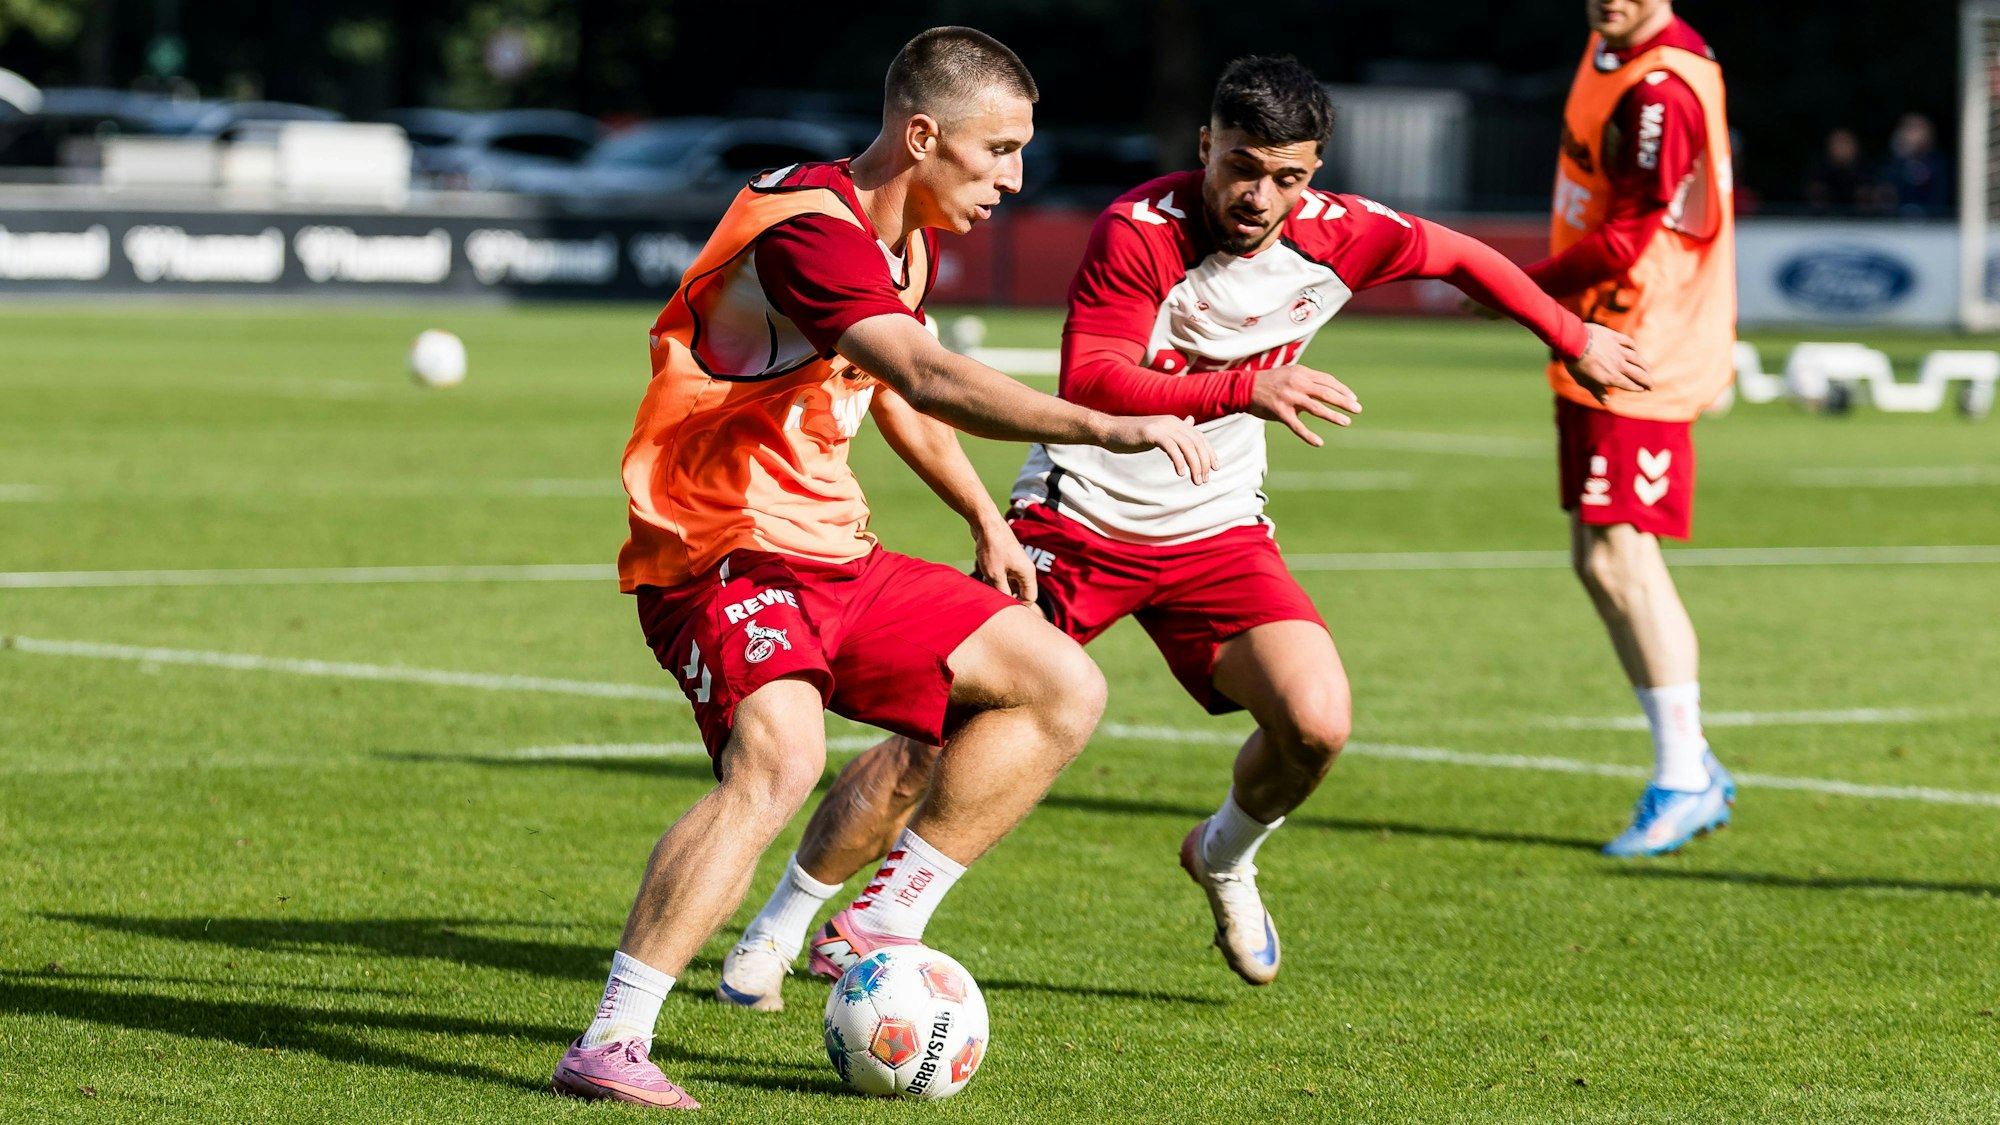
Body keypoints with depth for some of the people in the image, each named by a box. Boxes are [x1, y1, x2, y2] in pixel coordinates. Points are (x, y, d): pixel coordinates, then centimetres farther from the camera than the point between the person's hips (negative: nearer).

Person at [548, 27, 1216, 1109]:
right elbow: (930, 379, -38)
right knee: (778, 761, -35)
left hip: (834, 555, 10)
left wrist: (991, 523, 35)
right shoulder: (811, 229, -21)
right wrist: (1107, 427, -47)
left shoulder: (907, 242, 12)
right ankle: (609, 1048, -33)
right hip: (724, 558, -10)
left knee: (1065, 688, 7)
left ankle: (882, 934, 9)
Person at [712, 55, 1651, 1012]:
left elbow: (1459, 256, 11)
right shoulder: (1139, 232, -22)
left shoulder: (1340, 236, -8)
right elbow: (1086, 383, -31)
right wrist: (1244, 389, -41)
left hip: (1216, 530, 4)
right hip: (1078, 521, -4)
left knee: (1317, 724, -17)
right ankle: (775, 931, 8)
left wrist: (1573, 338, 21)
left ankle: (1224, 858, 17)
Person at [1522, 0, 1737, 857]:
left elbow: (1624, 240, -21)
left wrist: (1528, 287, -10)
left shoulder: (1663, 91, -20)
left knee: (1619, 555, -11)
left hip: (1636, 362, -10)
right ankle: (1694, 771, 20)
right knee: (1597, 562, 12)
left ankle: (1683, 778, -4)